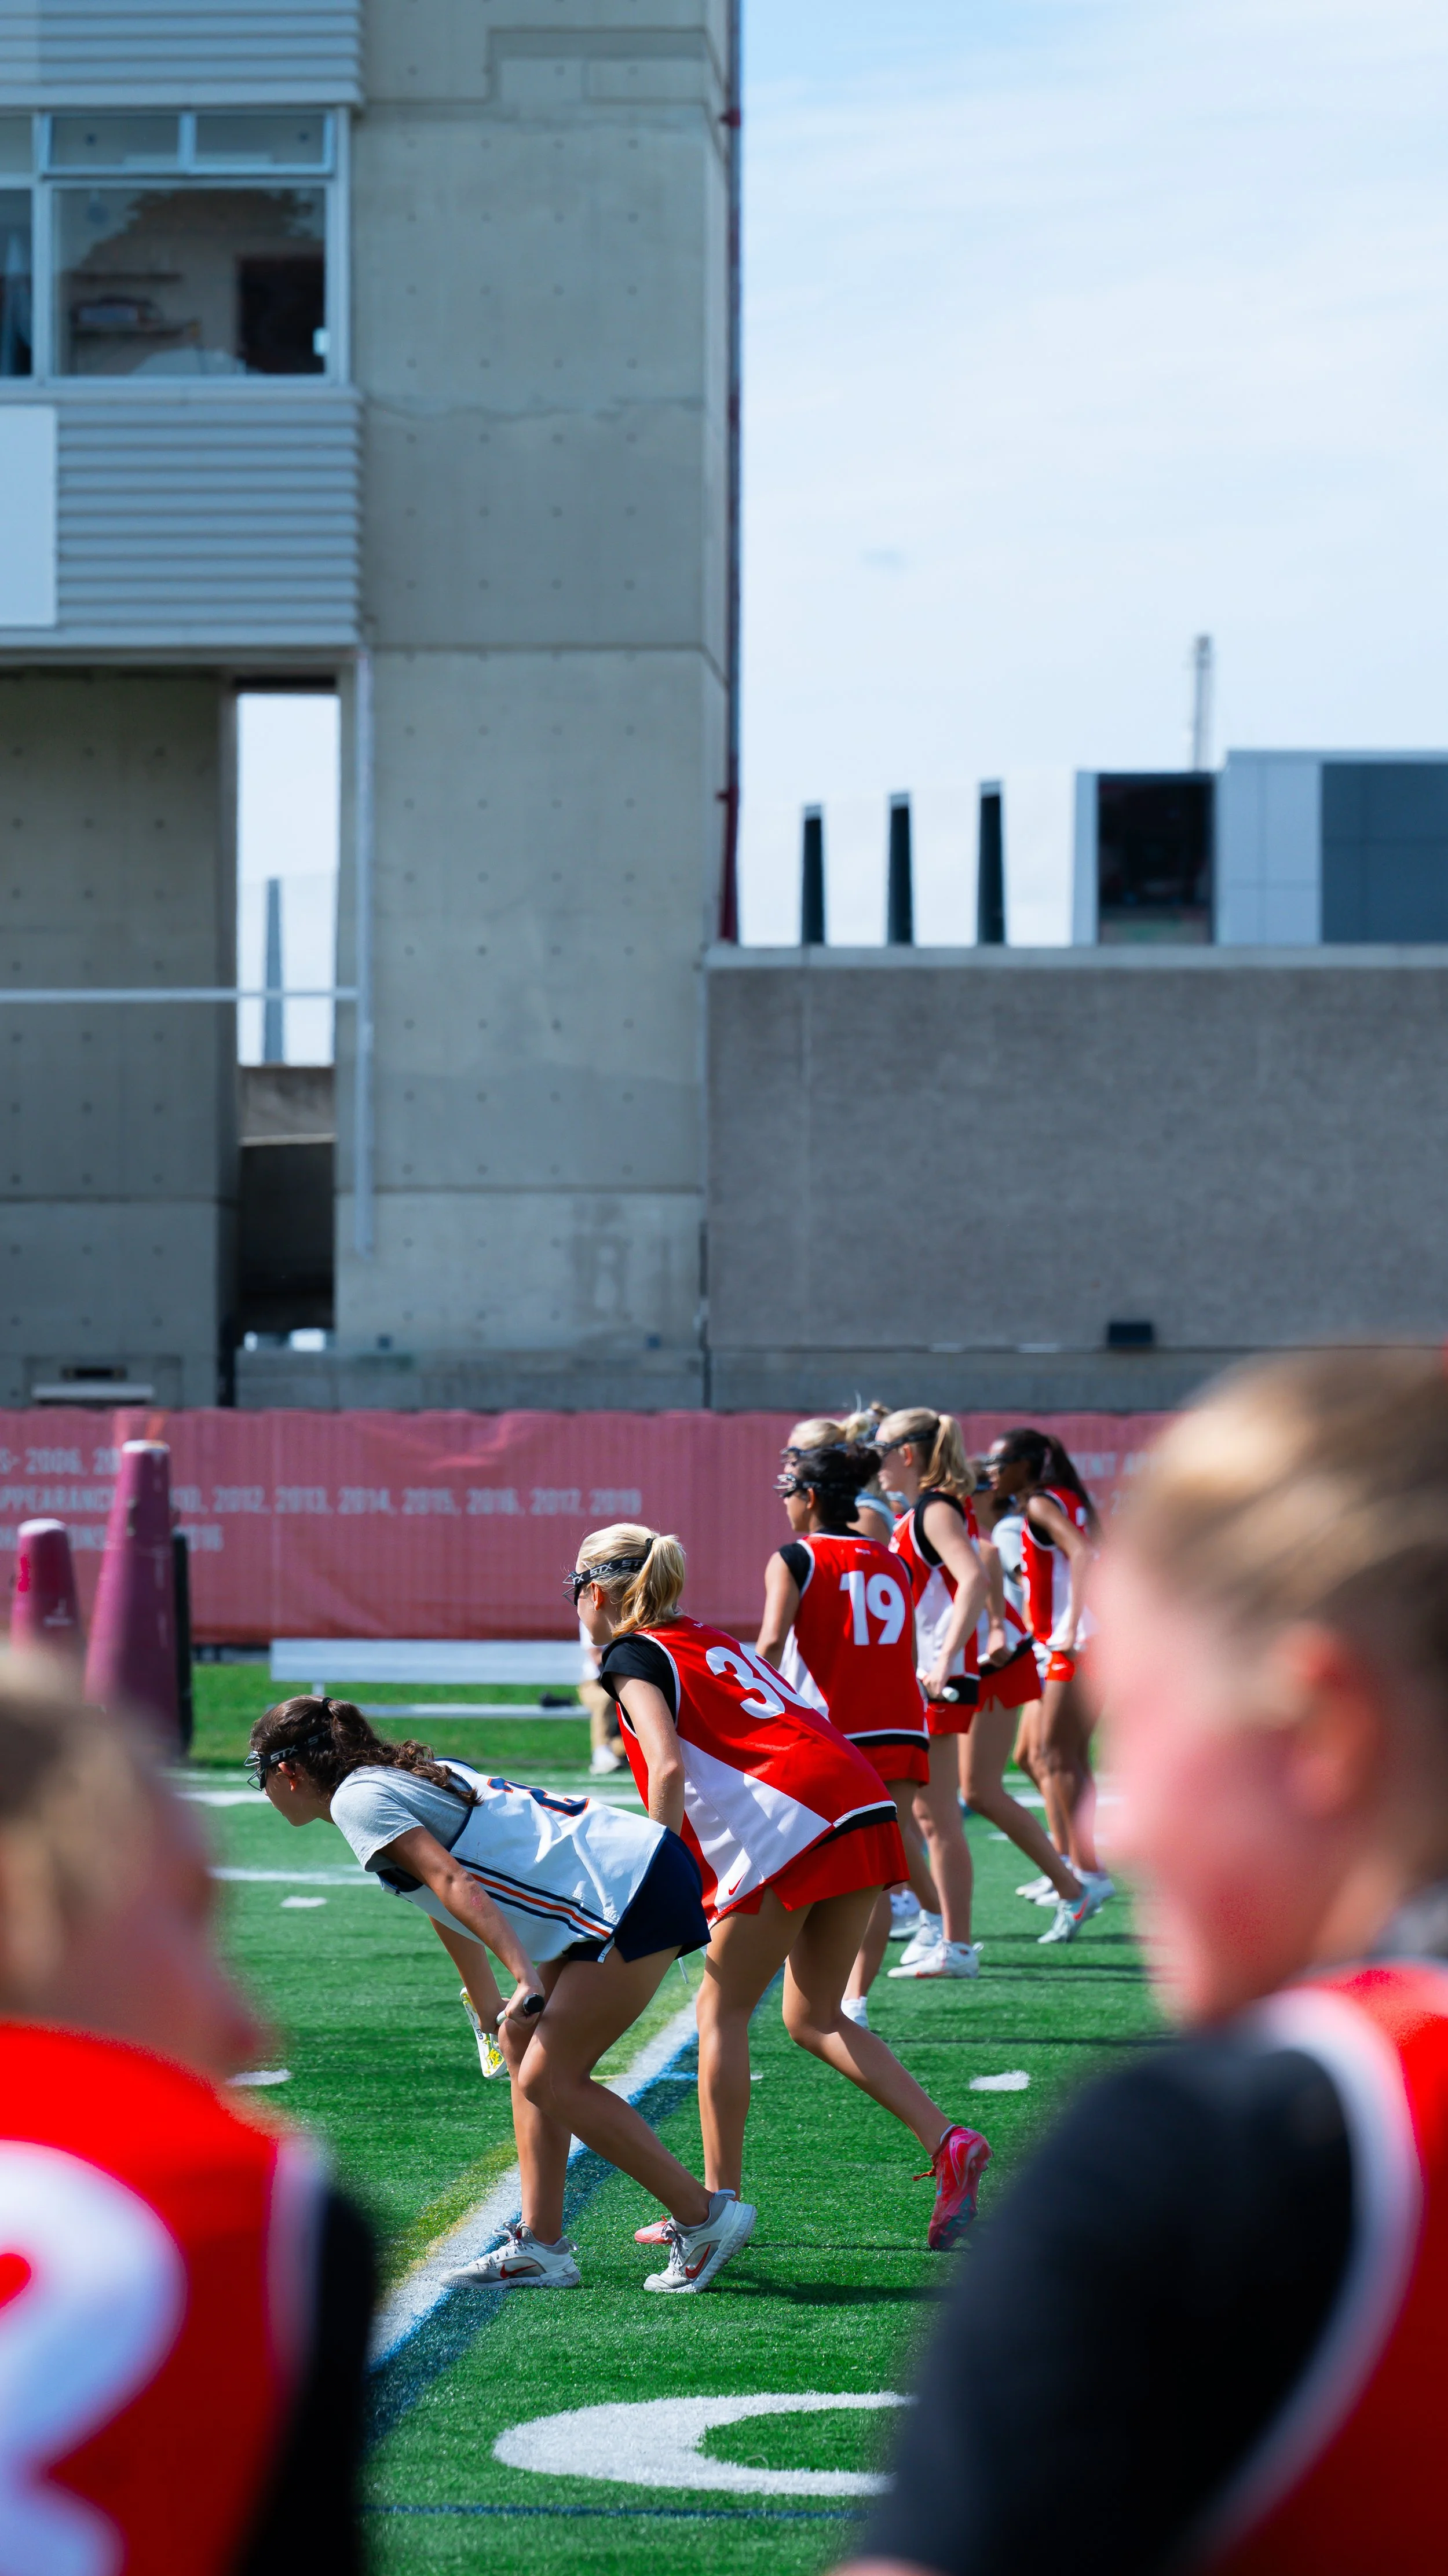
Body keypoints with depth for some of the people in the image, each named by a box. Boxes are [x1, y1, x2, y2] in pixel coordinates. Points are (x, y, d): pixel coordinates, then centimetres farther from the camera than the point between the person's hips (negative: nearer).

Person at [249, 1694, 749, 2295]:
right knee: (524, 2049, 13)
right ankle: (541, 2247, 12)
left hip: (630, 1891, -10)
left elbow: (454, 1884, -19)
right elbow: (449, 1905, 36)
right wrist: (491, 2009, 47)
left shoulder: (357, 1799, -6)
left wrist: (525, 1975, -27)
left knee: (549, 2082, -6)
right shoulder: (401, 1777, 23)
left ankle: (705, 2218, 0)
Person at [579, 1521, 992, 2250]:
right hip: (864, 1807, 8)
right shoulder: (713, 1641, 27)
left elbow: (668, 1767, -13)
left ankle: (719, 2206, 9)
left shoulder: (633, 1657, 3)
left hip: (788, 1826, -8)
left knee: (723, 2007, 8)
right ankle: (947, 2144, 0)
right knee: (812, 2019, 16)